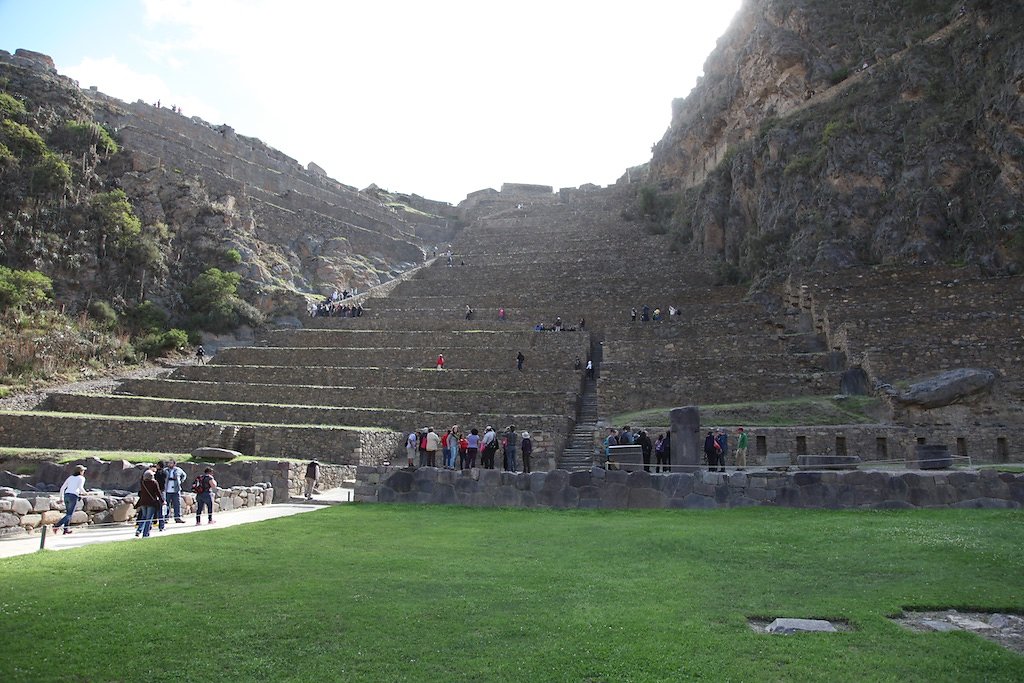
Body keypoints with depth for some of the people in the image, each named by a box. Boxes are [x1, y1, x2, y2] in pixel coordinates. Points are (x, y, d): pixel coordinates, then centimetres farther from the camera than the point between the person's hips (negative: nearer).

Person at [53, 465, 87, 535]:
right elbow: (80, 487, -12)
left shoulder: (70, 477, 20)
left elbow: (62, 488, 17)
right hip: (74, 496, -7)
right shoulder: (81, 478, 4)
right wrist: (84, 493, 6)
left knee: (68, 513, 17)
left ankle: (66, 530, 16)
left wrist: (61, 498, 22)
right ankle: (56, 526, -21)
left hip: (66, 495, 7)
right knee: (69, 515, -5)